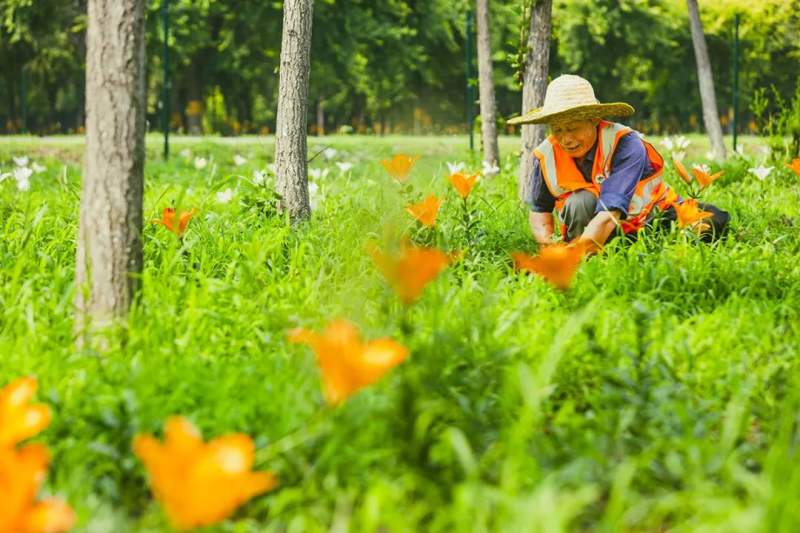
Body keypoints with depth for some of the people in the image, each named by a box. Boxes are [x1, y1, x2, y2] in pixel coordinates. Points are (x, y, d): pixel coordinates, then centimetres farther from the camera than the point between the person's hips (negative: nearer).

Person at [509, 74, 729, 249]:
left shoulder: (625, 144, -29)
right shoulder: (546, 155, -14)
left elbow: (610, 212, -39)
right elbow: (539, 208, 3)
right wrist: (548, 243, -19)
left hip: (649, 217, -1)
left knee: (711, 220, -23)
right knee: (580, 202, -30)